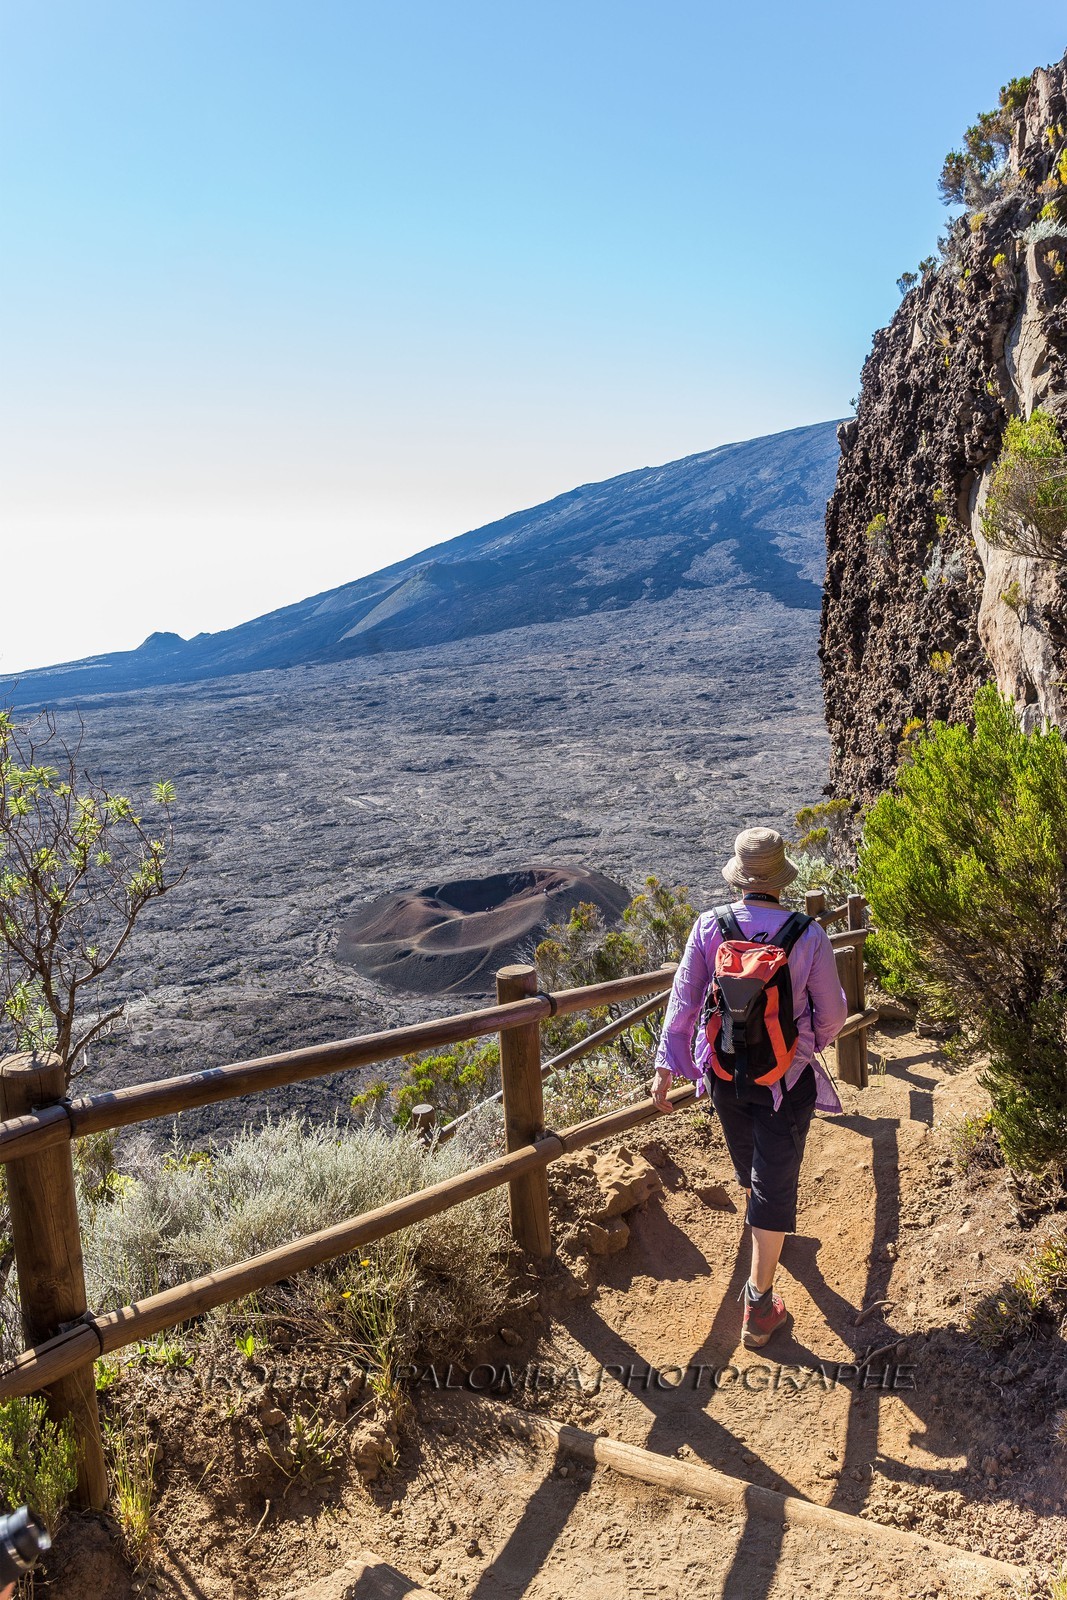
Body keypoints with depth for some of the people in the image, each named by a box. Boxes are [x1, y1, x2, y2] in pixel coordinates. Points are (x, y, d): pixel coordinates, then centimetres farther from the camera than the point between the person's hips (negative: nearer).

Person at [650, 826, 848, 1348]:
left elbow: (683, 1000, -8)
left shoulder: (709, 927, -12)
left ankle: (762, 1222, 59)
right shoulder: (809, 936, -16)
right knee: (774, 1183, 5)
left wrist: (666, 1066, -2)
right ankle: (759, 1306, 9)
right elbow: (833, 1012, -5)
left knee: (748, 1162, 28)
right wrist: (813, 1042, 17)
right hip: (786, 1076, -3)